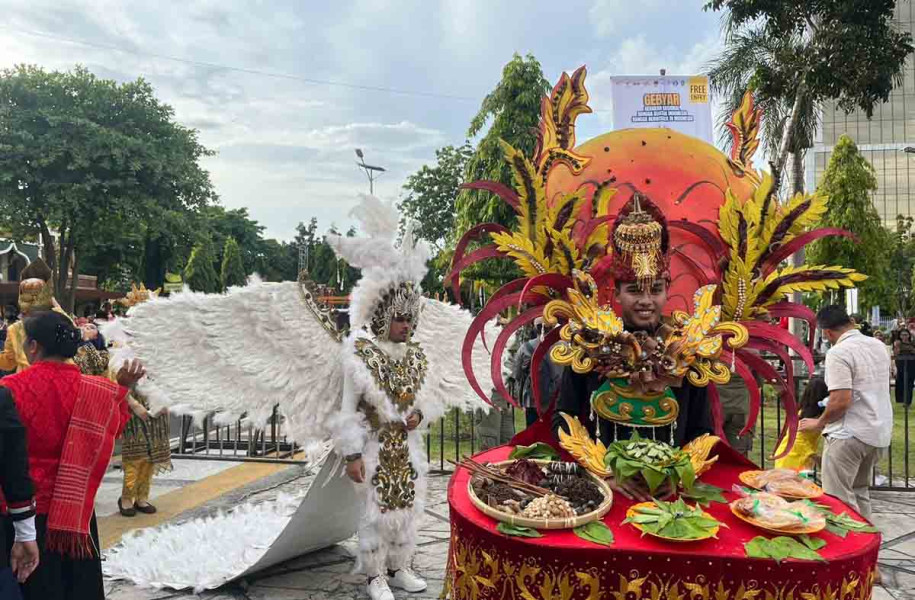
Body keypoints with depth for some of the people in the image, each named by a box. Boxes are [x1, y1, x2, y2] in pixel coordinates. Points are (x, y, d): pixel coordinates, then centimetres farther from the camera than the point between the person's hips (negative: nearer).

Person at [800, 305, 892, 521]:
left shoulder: (838, 353, -16)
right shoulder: (878, 345, 10)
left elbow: (841, 401, -23)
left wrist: (818, 423, -7)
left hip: (850, 434, -9)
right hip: (879, 432, 9)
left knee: (838, 498, -3)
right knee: (860, 491, 22)